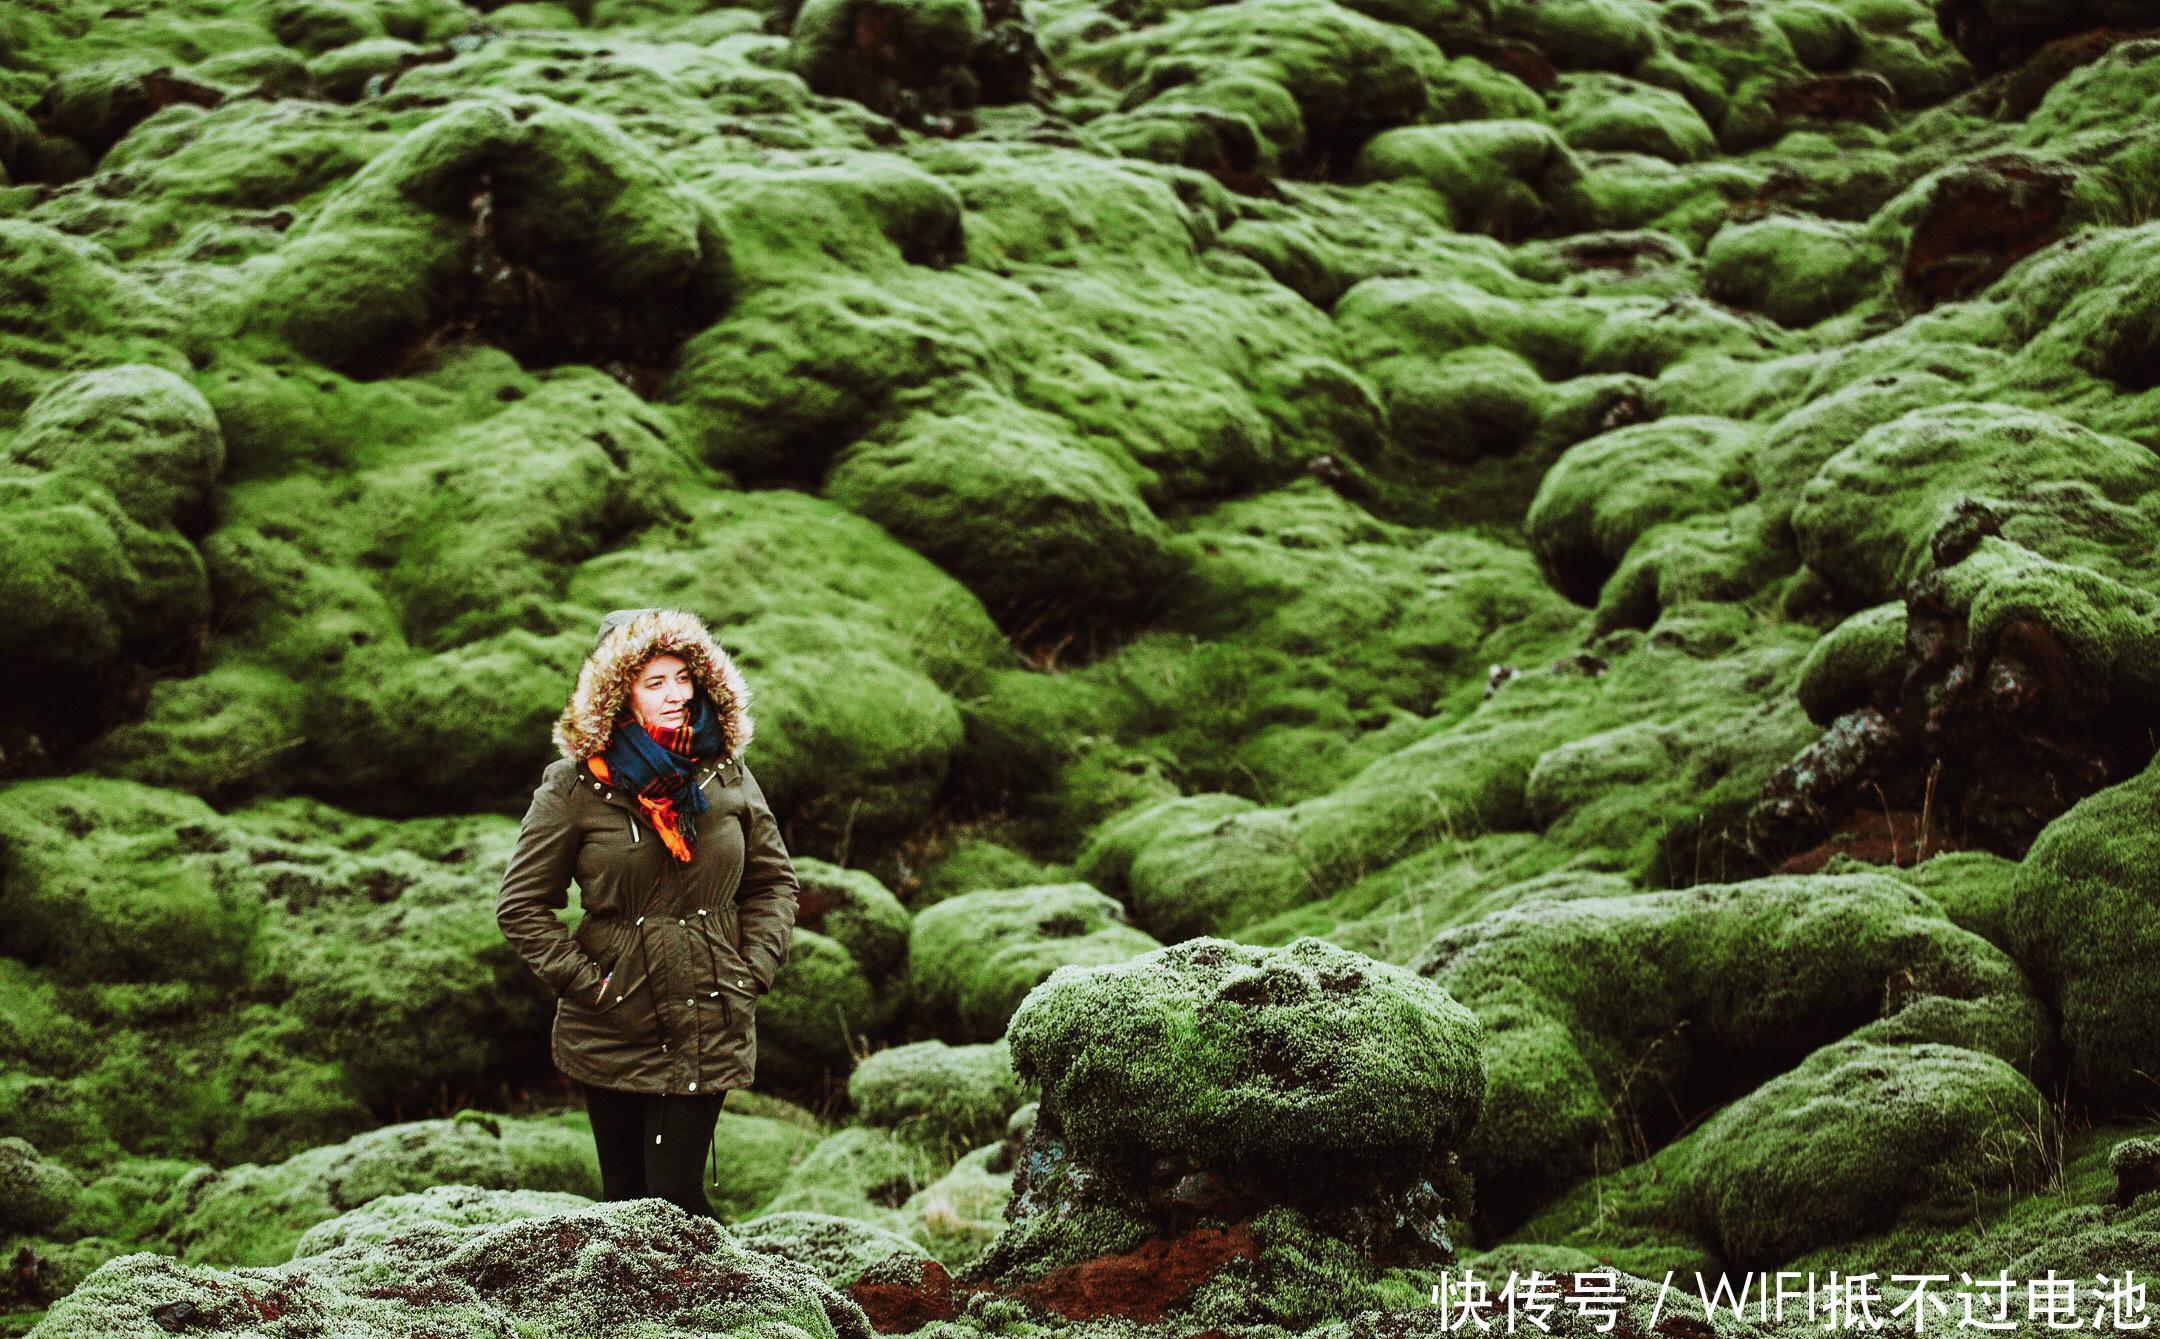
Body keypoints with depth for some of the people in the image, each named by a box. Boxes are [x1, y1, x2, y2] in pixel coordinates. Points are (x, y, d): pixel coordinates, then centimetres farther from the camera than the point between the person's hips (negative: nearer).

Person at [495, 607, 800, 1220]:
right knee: (626, 1197, 9)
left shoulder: (726, 774, 3)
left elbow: (774, 880, 12)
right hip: (610, 1031, -1)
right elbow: (521, 906, -2)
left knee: (676, 1195, -4)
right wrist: (585, 983, -9)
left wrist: (753, 971, 0)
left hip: (709, 1029, 1)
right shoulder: (575, 787, -6)